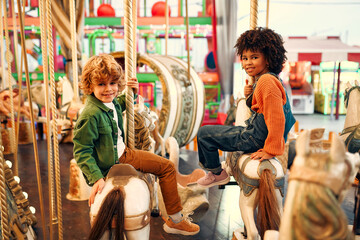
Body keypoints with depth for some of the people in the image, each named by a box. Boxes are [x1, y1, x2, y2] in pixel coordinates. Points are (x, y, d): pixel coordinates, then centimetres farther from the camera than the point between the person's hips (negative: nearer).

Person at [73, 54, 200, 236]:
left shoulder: (112, 102, -2)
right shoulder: (90, 115, -27)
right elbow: (82, 151, -22)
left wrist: (132, 94, 12)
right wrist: (96, 178, -28)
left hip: (123, 153, 9)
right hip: (110, 165, -9)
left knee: (167, 167, 10)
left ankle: (175, 220, 21)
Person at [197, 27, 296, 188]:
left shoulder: (267, 81, -25)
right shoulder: (271, 78, 7)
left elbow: (277, 119, -29)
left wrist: (271, 150, -24)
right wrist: (250, 95, 2)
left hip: (256, 138, -10)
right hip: (257, 132, 10)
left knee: (204, 133, -3)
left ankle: (217, 173, 16)